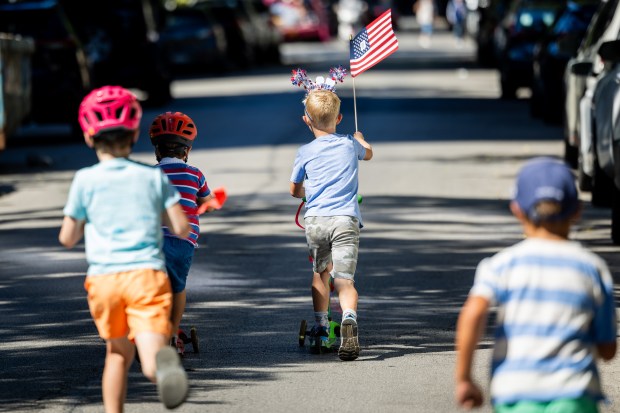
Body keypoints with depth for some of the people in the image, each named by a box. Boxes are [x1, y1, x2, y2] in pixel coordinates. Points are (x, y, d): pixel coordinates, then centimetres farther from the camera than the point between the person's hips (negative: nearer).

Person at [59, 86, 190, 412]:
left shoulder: (86, 180, 4)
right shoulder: (153, 177, 8)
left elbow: (67, 239, 7)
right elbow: (181, 228, 4)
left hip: (104, 278, 1)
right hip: (148, 274, -1)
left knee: (118, 354, 24)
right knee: (152, 365, -13)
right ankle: (164, 359, -49)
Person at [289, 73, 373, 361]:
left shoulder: (305, 153, 6)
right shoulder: (350, 145, 10)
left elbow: (295, 190, 21)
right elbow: (368, 153, 37)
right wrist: (360, 139, 60)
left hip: (315, 220, 0)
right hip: (345, 219, 0)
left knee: (321, 272, 23)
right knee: (344, 279, -8)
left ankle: (320, 330, 28)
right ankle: (349, 320, -37)